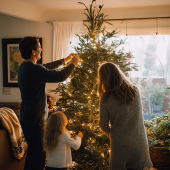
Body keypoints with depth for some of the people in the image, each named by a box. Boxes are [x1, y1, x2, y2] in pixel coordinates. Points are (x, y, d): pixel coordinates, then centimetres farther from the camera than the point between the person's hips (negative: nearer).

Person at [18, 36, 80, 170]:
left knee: (33, 153, 22)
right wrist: (73, 64, -4)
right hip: (35, 122, -10)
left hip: (27, 119, 10)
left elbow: (47, 67, 22)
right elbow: (60, 76, -21)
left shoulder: (25, 67, 8)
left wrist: (65, 60, 27)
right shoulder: (34, 70, -24)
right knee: (38, 156, 0)